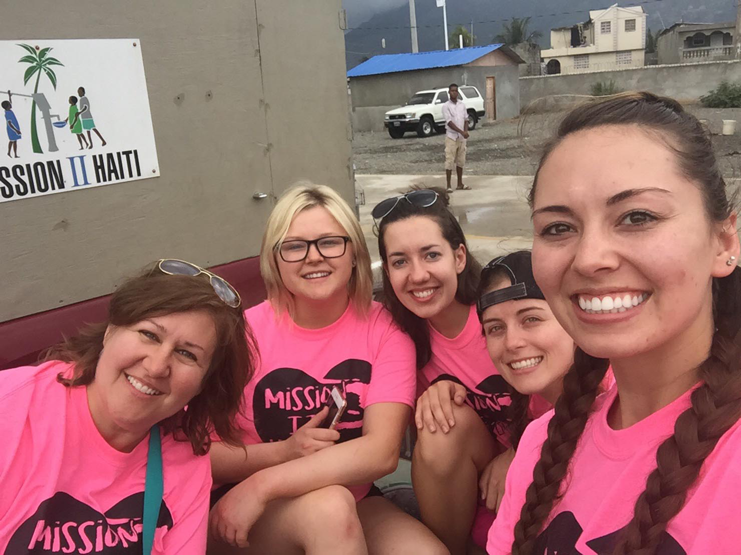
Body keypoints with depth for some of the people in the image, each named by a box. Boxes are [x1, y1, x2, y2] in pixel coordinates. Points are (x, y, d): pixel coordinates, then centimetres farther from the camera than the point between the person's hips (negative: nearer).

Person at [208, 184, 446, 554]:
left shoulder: (384, 329, -8)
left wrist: (261, 484, -25)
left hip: (354, 503, 2)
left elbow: (382, 451, -20)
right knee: (329, 505, -32)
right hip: (251, 514, -1)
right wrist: (285, 451, -24)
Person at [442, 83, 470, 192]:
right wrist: (462, 132, -22)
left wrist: (466, 131, -9)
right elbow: (449, 122, -15)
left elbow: (466, 119, 10)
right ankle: (449, 186, -1)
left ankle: (460, 184, 19)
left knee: (460, 161, 10)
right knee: (449, 161, -5)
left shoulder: (462, 104, 9)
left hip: (462, 137, 5)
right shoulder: (446, 106, -7)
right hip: (451, 137, -5)